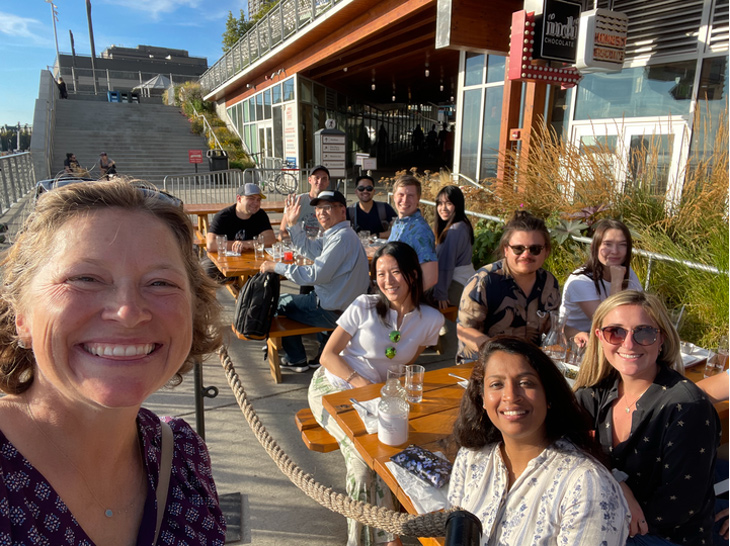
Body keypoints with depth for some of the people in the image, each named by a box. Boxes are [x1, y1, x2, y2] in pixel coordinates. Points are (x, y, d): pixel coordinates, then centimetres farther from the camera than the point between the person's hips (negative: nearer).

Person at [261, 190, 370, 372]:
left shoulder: (342, 237, -24)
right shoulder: (334, 234, 9)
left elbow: (316, 275, -26)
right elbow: (307, 249, 19)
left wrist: (277, 267, -19)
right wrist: (293, 223, 7)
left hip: (333, 312, -10)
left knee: (278, 303, 7)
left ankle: (296, 360, 24)